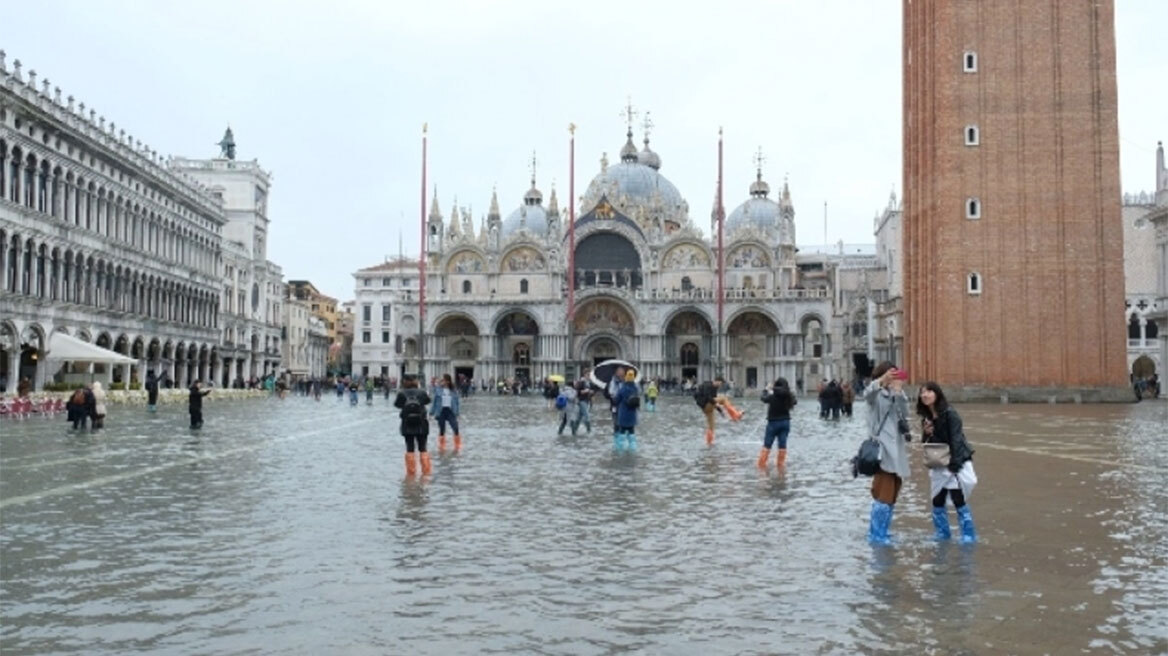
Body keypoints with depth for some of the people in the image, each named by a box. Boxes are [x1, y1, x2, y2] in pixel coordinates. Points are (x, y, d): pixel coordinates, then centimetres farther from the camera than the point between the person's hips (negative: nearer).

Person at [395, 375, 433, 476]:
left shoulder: (402, 394, -8)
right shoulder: (421, 392, -6)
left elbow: (397, 404, 6)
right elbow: (427, 400, 11)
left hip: (407, 426, 0)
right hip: (421, 426, 0)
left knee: (410, 449, 9)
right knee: (422, 448, 9)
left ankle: (411, 471, 10)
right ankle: (426, 470, 8)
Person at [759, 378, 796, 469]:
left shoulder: (772, 397, -16)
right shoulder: (789, 397, -8)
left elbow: (764, 398, 4)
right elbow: (793, 402, 15)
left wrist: (766, 390, 22)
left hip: (773, 423, -3)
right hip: (785, 422, 3)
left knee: (767, 445, 5)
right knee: (782, 444, 10)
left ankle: (762, 464, 7)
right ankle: (780, 463, 16)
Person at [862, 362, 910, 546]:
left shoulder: (897, 395, 14)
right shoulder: (876, 394, -2)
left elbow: (905, 415, -3)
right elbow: (867, 393, -28)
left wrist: (899, 393, -18)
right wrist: (882, 380, -47)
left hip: (896, 451, 7)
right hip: (882, 450, -7)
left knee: (890, 496, 12)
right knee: (884, 495, -10)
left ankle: (877, 532, 23)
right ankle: (877, 534, -1)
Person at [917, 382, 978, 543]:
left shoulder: (949, 413, -14)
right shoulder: (926, 417, 6)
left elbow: (956, 439, -17)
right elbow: (926, 442, 13)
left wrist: (954, 465, -22)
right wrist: (926, 433, -10)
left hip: (956, 463, -6)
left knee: (958, 499, -7)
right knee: (937, 500, 6)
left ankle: (968, 534, 6)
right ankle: (942, 532, 21)